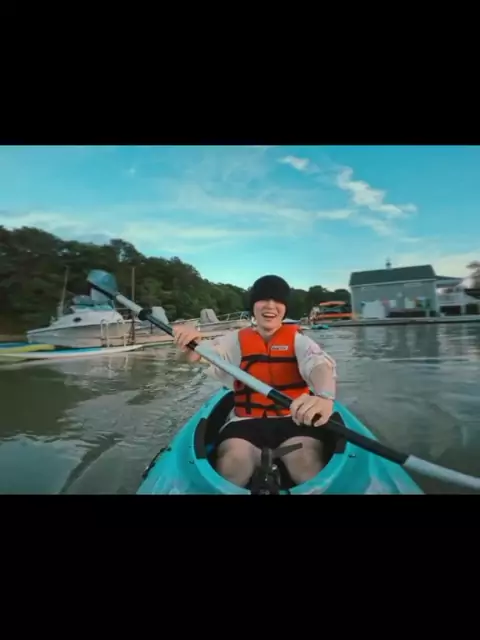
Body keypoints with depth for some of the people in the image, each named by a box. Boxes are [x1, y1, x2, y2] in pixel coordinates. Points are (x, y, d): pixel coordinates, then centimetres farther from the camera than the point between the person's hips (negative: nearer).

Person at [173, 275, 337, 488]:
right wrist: (192, 345, -32)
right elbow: (204, 355, -6)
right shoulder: (237, 339, 10)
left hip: (293, 421, 0)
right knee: (231, 465, -29)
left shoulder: (297, 339, 5)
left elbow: (319, 364, -16)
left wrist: (325, 396, -41)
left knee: (306, 462, -31)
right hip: (246, 422, 1)